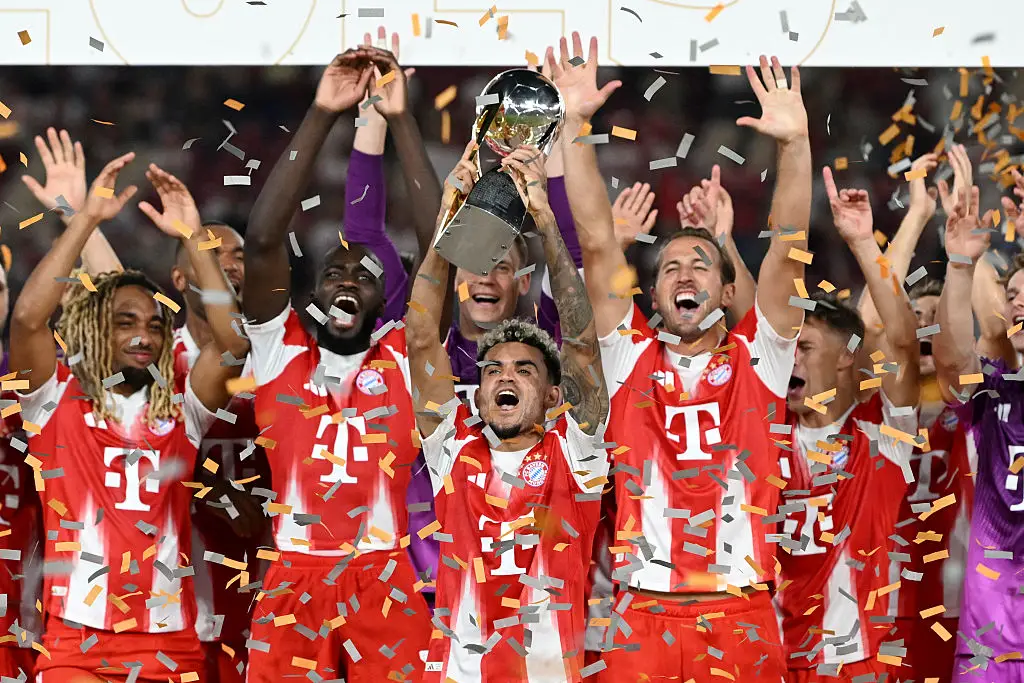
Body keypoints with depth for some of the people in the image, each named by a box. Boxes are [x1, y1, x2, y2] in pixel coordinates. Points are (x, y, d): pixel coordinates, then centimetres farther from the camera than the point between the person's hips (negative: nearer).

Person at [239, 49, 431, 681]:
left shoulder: (402, 358, 11)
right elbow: (263, 241, -1)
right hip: (292, 584, 0)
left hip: (383, 584, 0)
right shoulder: (283, 352, 11)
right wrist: (323, 114, -6)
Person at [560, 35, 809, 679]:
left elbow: (788, 250, 0)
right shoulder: (632, 355, 11)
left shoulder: (755, 359, 10)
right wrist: (576, 126, -3)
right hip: (644, 619, 0)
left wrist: (796, 142, -10)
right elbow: (597, 242, 4)